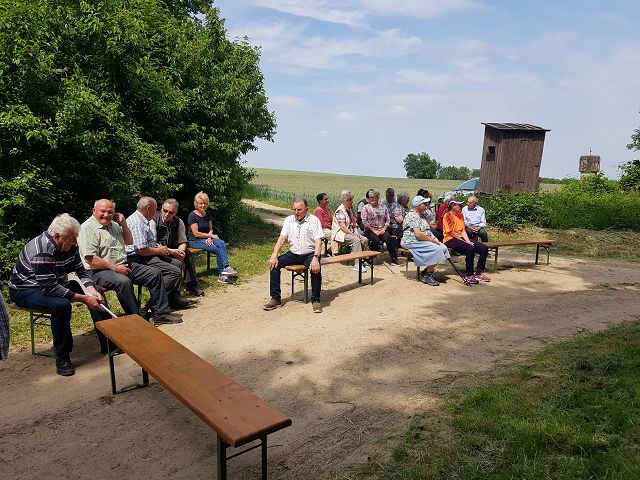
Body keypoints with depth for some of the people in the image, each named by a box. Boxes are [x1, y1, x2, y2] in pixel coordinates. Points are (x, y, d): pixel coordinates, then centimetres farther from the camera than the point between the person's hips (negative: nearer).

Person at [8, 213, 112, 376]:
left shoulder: (70, 246, -6)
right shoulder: (42, 250, -31)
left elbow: (81, 271, 0)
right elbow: (49, 288, -34)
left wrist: (91, 291, -20)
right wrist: (84, 299, -34)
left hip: (54, 284, 9)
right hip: (25, 289, -8)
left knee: (96, 293, -4)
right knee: (61, 305, -37)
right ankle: (62, 358, -20)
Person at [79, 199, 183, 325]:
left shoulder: (113, 224, 15)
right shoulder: (87, 228, -9)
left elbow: (129, 242, 22)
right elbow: (90, 259, -18)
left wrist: (123, 224, 7)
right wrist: (114, 267, -18)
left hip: (124, 265, 8)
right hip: (101, 271, -8)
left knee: (155, 273, -1)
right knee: (123, 282, -38)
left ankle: (161, 312, 1)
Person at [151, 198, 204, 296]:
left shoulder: (179, 222, 0)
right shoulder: (153, 221, -13)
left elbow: (183, 242, 4)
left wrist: (180, 251, -21)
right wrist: (171, 251, -28)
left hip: (173, 250, 5)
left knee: (187, 255, -21)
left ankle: (191, 286, -12)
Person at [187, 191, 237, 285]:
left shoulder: (208, 215, 12)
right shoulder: (192, 216, -10)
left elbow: (211, 229, 11)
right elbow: (196, 233, -14)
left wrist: (209, 238, -10)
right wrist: (211, 236, -10)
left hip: (207, 238, 6)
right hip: (195, 241, -6)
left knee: (222, 243, -25)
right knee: (218, 249, -27)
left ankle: (225, 268, -33)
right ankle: (221, 273, -26)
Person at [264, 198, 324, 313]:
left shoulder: (314, 220, -5)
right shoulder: (289, 220, 6)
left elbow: (318, 241, -13)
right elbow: (282, 238, 0)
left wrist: (315, 258, -29)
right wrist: (274, 255, -15)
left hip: (309, 254, -4)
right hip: (293, 254, 4)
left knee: (316, 268, -33)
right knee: (274, 263, -17)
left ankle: (315, 300, -15)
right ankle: (275, 299, -10)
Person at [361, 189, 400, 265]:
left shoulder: (383, 207, 14)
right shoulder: (366, 208, 4)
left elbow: (388, 220, 10)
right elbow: (364, 222, -5)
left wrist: (384, 229, -7)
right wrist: (374, 230, -12)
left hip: (381, 230, 2)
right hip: (370, 230, -2)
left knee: (388, 238, -28)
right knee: (376, 240, -34)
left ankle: (394, 259, -22)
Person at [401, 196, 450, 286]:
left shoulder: (420, 215, 18)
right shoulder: (412, 216, -15)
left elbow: (427, 229, 20)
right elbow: (418, 234, -23)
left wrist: (434, 238, 2)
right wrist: (432, 240, -15)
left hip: (423, 241, 10)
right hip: (413, 242, -10)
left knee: (443, 247, -5)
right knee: (437, 249, -25)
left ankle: (426, 271, 1)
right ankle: (427, 276, -12)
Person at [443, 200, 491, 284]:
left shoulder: (460, 215, 17)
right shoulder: (448, 216, -7)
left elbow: (463, 230, 11)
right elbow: (451, 232, -13)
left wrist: (468, 241, -5)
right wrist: (464, 242, -13)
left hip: (461, 238, 8)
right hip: (450, 240, -8)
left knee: (484, 248, -6)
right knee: (470, 248, -33)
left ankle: (479, 273, 0)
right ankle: (469, 275, -22)